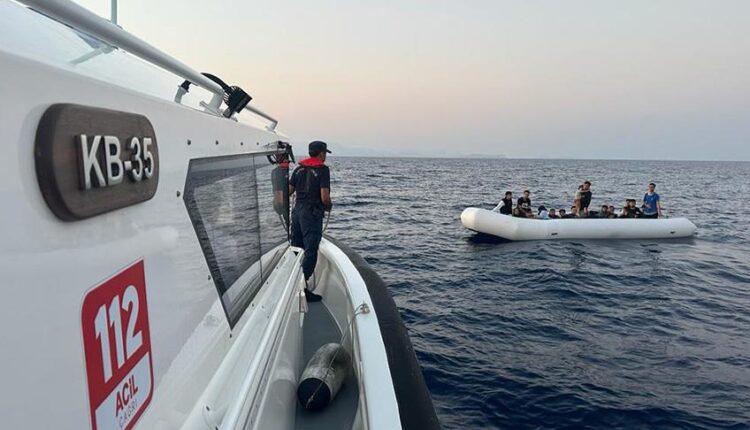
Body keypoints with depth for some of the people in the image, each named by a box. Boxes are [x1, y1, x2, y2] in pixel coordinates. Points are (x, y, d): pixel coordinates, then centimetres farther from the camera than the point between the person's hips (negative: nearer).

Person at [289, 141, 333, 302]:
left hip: (297, 210, 7)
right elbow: (325, 197, -18)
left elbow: (289, 191, 10)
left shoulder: (299, 168, 8)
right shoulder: (323, 170, -11)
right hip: (312, 214, -7)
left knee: (296, 247, 18)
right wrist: (328, 206, 2)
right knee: (310, 251, -2)